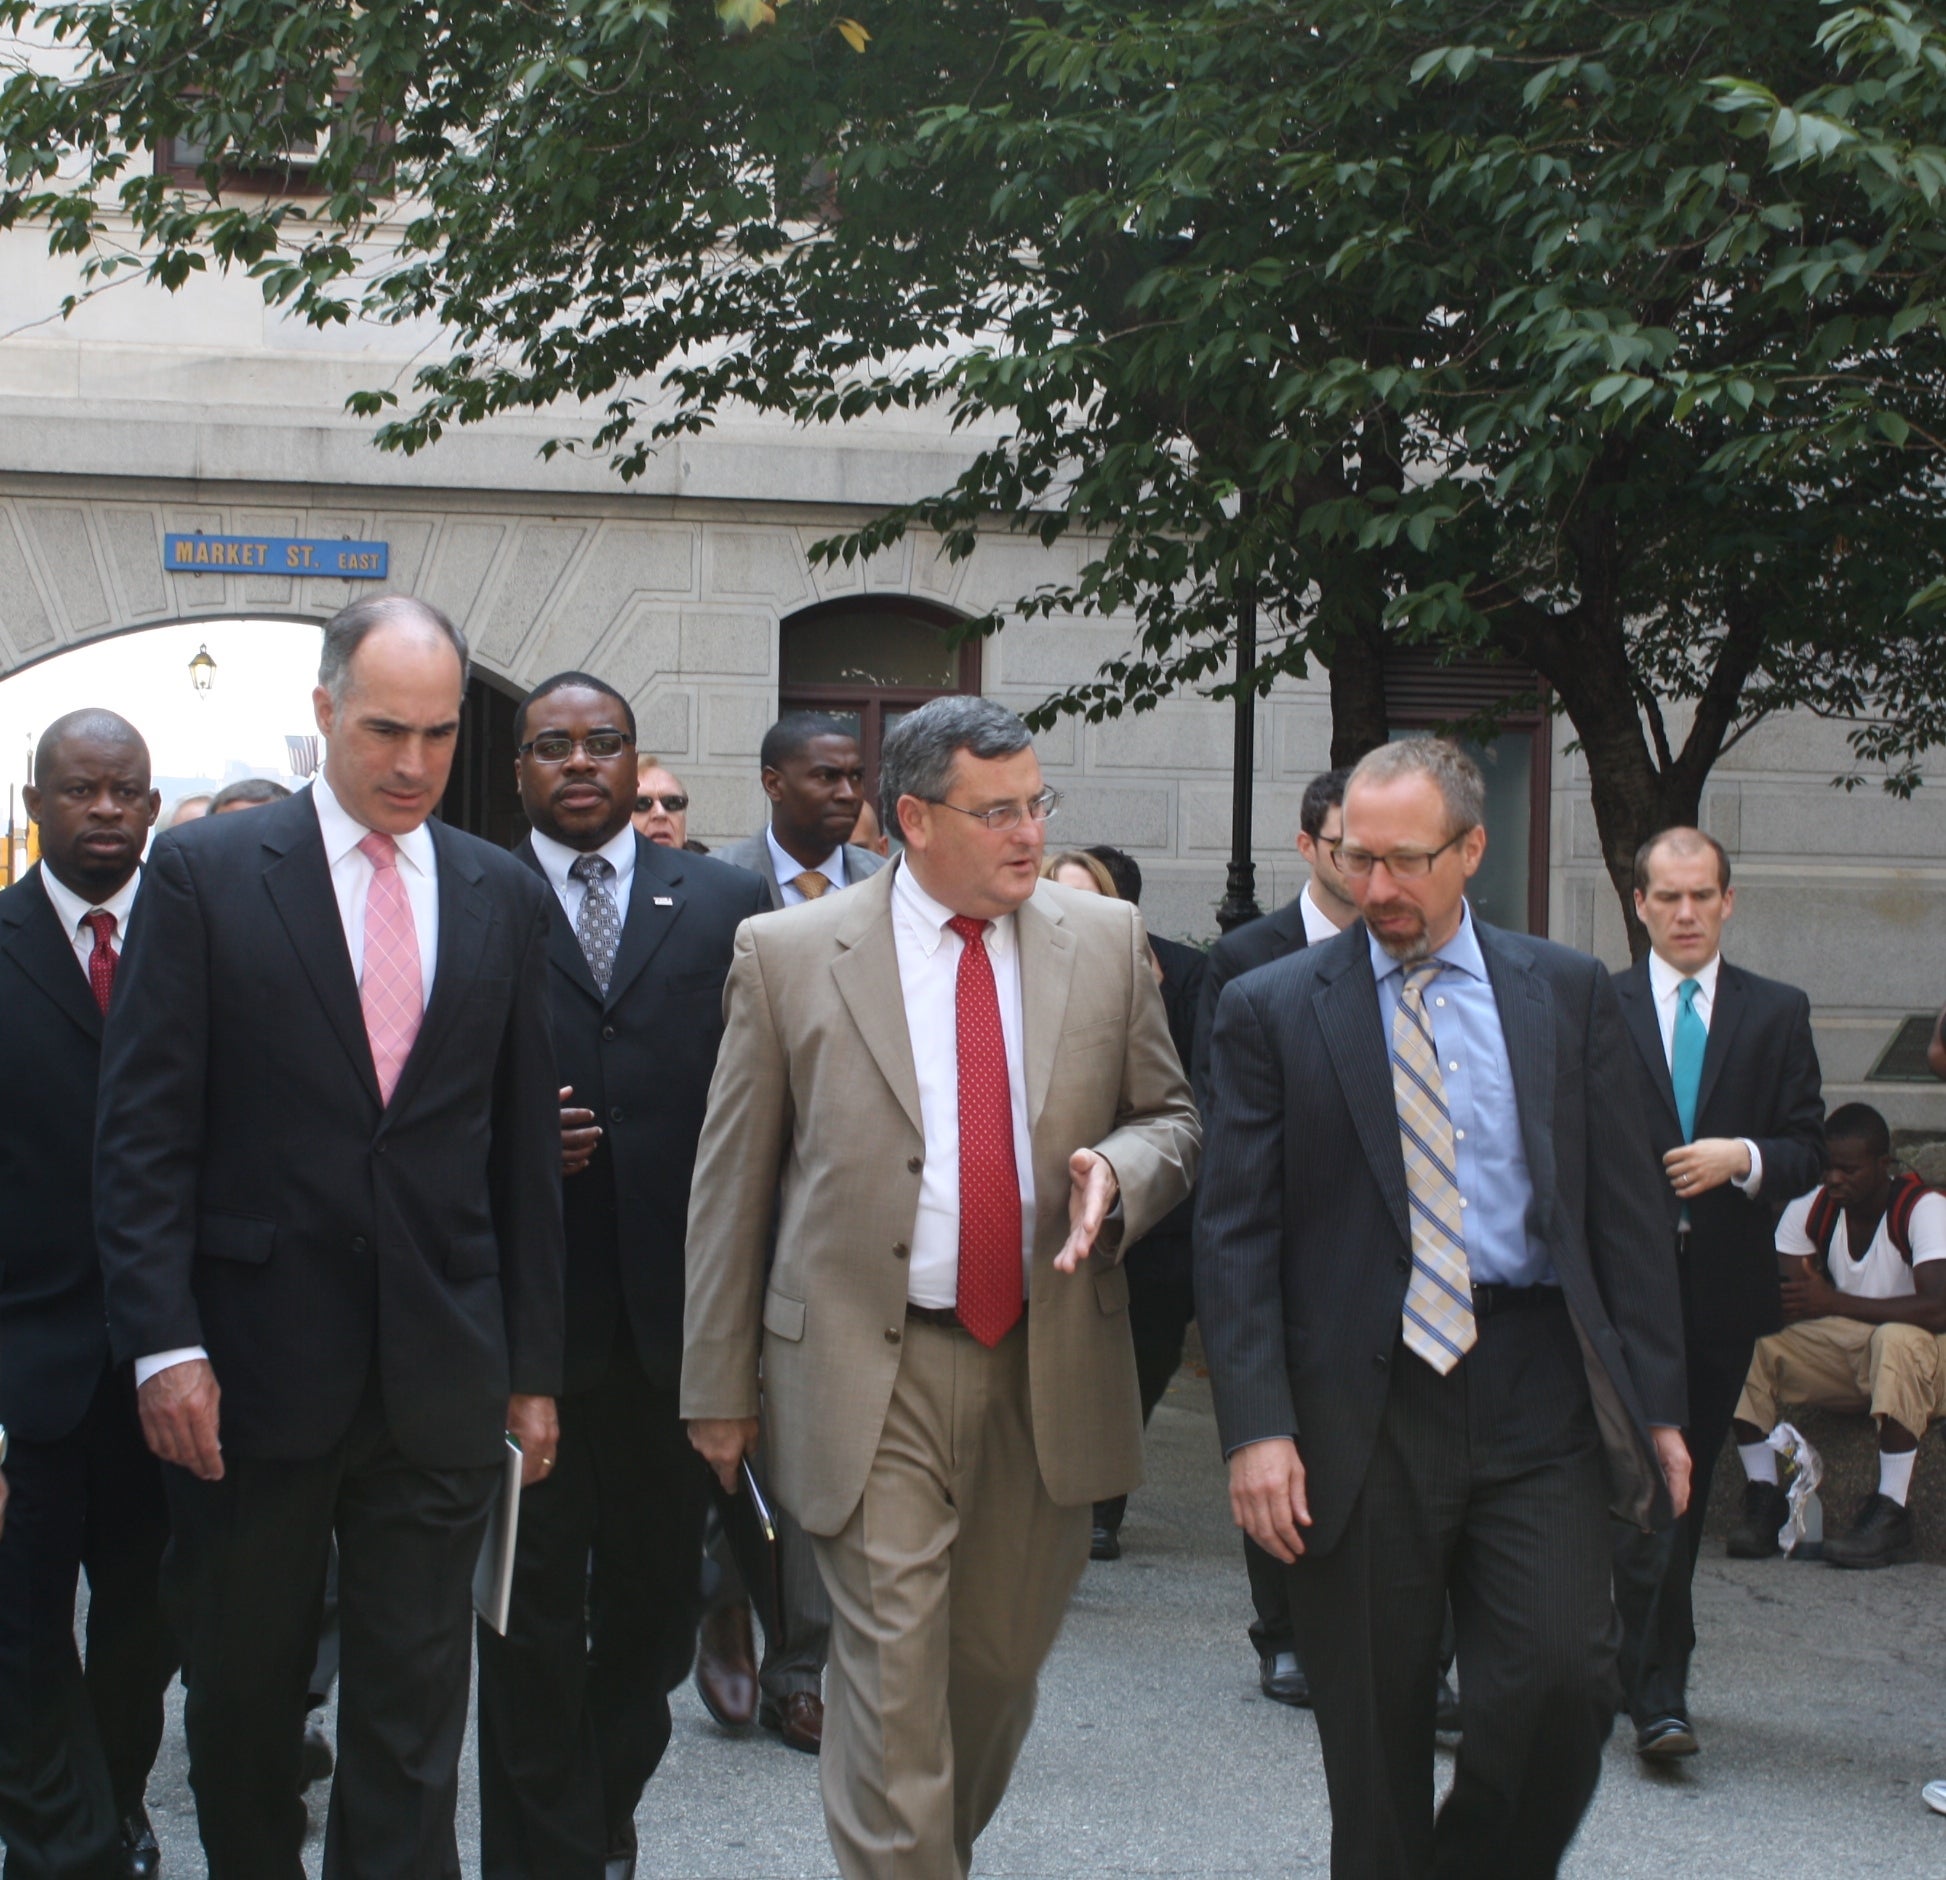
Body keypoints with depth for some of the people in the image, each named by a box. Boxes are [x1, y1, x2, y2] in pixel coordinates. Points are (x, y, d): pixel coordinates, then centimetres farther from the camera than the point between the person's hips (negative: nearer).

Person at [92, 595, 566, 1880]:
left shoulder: (505, 897, 7)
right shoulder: (206, 874, -1)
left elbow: (525, 1148, 10)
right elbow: (144, 1131, -4)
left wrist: (535, 1367, 8)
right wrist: (164, 1341, -12)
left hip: (440, 1378, 2)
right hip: (254, 1373, -2)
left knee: (413, 1717, 5)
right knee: (244, 1693, 11)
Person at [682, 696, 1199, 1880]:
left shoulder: (1107, 941, 5)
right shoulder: (788, 956, -1)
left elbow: (1173, 1118, 13)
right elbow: (731, 1182, 2)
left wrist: (1119, 1172, -11)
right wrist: (721, 1384, 2)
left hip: (1049, 1372, 3)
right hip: (873, 1374, -3)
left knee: (1004, 1662, 15)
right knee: (893, 1678, -7)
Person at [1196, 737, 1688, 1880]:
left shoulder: (1570, 995, 9)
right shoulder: (1273, 1010, 4)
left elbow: (1629, 1210, 8)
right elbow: (1237, 1236, -1)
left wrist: (1656, 1404, 2)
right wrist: (1257, 1426, -10)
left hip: (1536, 1395, 1)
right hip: (1360, 1407, -1)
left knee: (1563, 1683, -10)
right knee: (1374, 1730, 5)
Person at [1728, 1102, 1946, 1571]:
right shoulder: (1812, 1208, -2)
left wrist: (1835, 1303, -31)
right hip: (1846, 1357, 5)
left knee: (1898, 1340, -40)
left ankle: (1890, 1514, -34)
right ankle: (1764, 1501, -16)